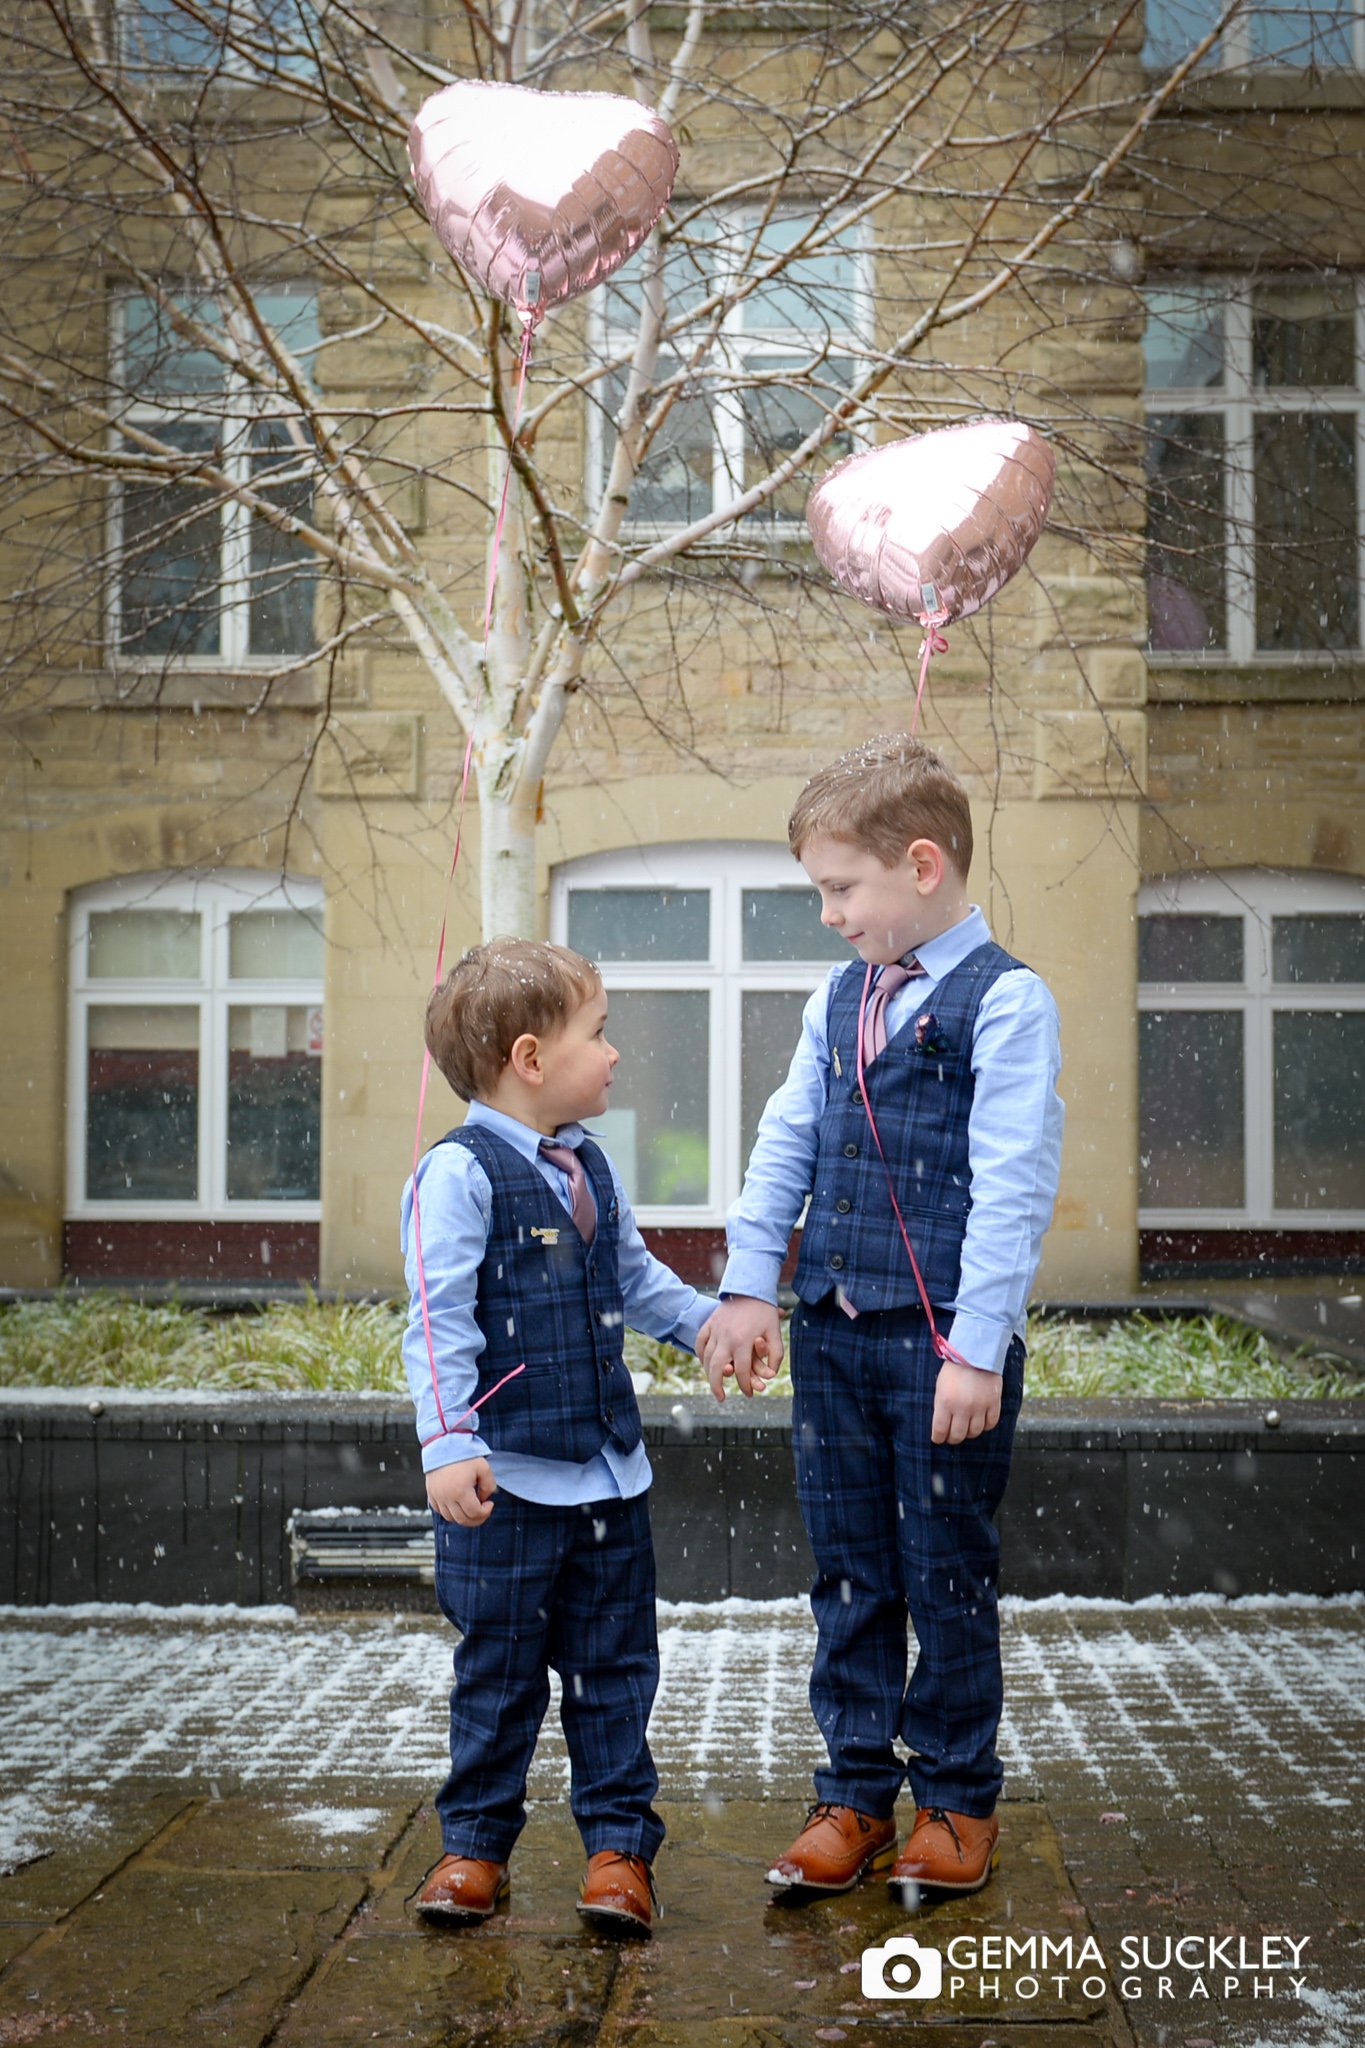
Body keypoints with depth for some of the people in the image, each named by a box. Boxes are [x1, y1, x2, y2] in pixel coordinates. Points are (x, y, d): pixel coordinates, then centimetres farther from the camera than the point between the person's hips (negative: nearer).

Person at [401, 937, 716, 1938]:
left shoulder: (592, 1169, 9)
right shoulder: (461, 1172, -14)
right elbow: (440, 1320, -19)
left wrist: (705, 1319, 18)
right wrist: (449, 1446, -25)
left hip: (609, 1471, 7)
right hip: (510, 1476, -7)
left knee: (616, 1665, 11)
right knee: (500, 1672, 6)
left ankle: (620, 1844, 21)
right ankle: (476, 1845, 21)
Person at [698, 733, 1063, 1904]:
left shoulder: (1005, 1000, -10)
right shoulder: (841, 998, 11)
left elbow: (1011, 1187, -14)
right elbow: (787, 1143, 14)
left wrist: (977, 1351, -17)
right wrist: (749, 1288, 7)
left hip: (944, 1343, -6)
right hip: (831, 1329, 6)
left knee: (947, 1576, 6)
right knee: (849, 1573, 12)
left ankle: (960, 1804, 21)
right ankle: (855, 1794, 24)